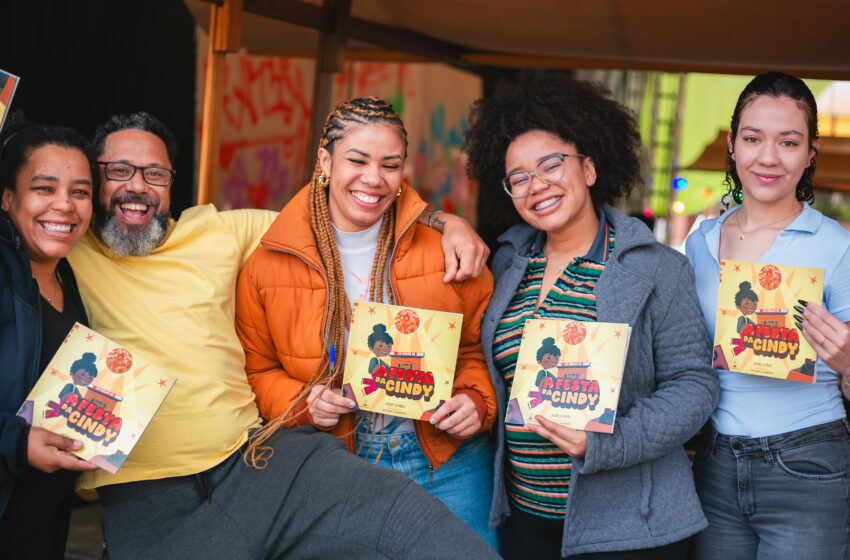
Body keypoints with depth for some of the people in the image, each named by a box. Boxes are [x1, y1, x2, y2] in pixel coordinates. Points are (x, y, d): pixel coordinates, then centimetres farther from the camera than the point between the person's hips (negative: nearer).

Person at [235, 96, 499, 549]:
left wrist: (476, 400, -10)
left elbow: (483, 346, 8)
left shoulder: (445, 247, -2)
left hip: (450, 464, 1)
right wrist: (302, 403, -12)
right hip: (335, 469, 0)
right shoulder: (268, 265, -3)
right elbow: (257, 370, 6)